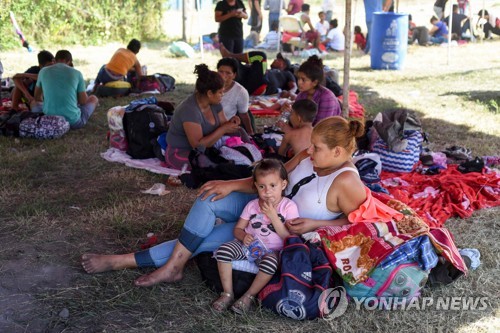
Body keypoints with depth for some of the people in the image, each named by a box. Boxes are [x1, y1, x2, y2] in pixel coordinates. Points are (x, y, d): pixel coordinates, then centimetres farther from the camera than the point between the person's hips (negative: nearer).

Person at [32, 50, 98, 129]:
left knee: (34, 103, 34)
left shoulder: (43, 71, 6)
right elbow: (84, 101, 3)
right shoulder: (77, 73, -1)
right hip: (73, 122, -1)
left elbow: (37, 98, 20)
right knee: (93, 98, 24)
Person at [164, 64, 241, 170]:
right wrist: (224, 129, -26)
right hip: (181, 153, -7)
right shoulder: (190, 110, -27)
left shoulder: (214, 103, 0)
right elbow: (198, 145, -29)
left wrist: (230, 123, -17)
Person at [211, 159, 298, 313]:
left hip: (271, 250, -3)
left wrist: (273, 216, -20)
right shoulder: (252, 205, 3)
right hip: (249, 245, 3)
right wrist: (243, 236, -15)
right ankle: (228, 293, -12)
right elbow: (238, 228, 10)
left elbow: (289, 238, -12)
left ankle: (249, 295, -15)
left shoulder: (289, 206, -7)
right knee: (223, 250, -24)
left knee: (270, 262, -38)